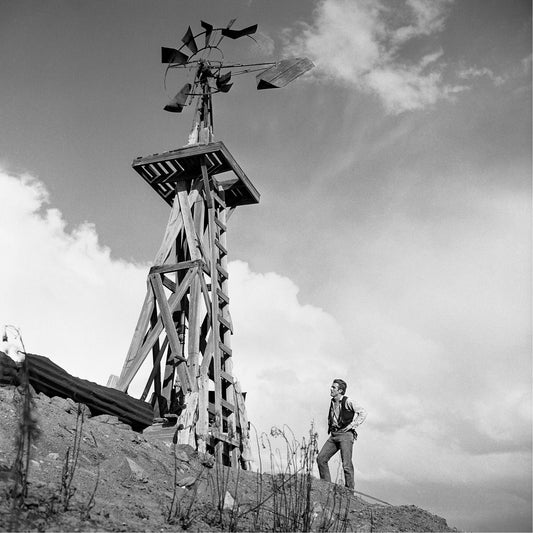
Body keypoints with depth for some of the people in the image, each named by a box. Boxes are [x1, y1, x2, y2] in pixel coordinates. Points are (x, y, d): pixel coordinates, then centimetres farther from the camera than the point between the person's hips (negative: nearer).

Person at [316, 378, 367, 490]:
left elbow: (363, 413, -12)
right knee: (321, 458, -3)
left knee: (346, 464, -7)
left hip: (345, 435, -7)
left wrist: (352, 425, -14)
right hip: (333, 435, 7)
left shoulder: (347, 402, -7)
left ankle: (350, 490, 4)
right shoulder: (332, 403, 15)